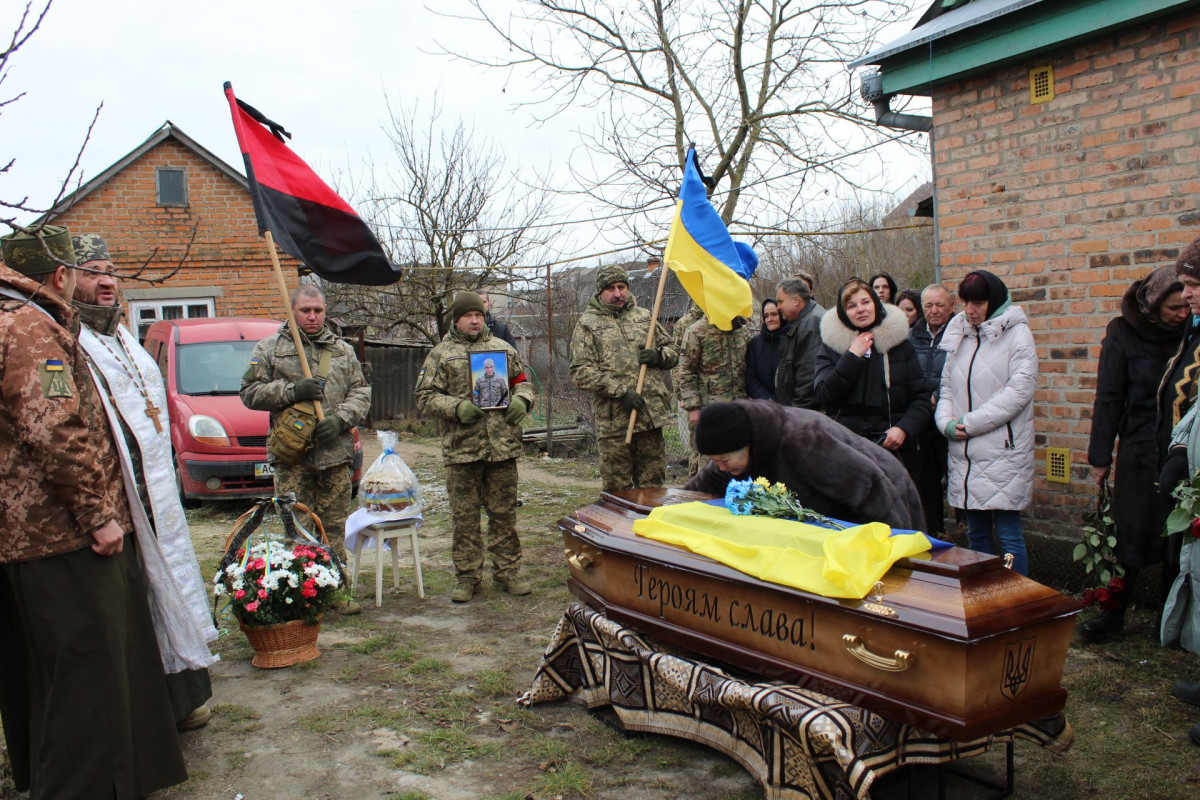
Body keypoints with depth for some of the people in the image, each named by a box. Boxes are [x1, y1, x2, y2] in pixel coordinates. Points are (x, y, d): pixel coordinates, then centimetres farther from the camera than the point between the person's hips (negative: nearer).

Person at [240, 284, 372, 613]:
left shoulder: (343, 350, 16)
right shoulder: (269, 349, 8)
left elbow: (361, 392, 11)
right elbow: (250, 393, 2)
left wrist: (341, 418, -7)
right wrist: (292, 391, -11)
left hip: (335, 452, 2)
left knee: (334, 525, 6)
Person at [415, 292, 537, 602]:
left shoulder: (503, 349, 12)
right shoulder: (440, 354, 5)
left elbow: (522, 382, 19)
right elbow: (426, 397, 2)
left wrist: (522, 399, -4)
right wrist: (456, 407, -14)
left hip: (503, 447, 2)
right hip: (461, 448, -2)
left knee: (504, 513, 8)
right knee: (464, 517, 5)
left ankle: (507, 571, 19)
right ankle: (466, 577, 15)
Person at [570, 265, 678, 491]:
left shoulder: (644, 317, 14)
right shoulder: (587, 324, 2)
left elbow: (673, 351, 21)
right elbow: (580, 372, -7)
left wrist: (659, 355, -4)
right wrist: (621, 392, -15)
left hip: (652, 414, 4)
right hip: (614, 419, -3)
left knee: (653, 485, 11)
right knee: (617, 488, 4)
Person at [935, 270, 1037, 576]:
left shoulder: (1016, 334, -5)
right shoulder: (959, 336, 13)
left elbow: (1019, 390, -14)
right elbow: (947, 387, 14)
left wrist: (969, 423, -14)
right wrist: (947, 422, -6)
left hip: (1003, 450, -6)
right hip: (964, 453, 6)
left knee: (1008, 534, -2)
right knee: (976, 533, 15)